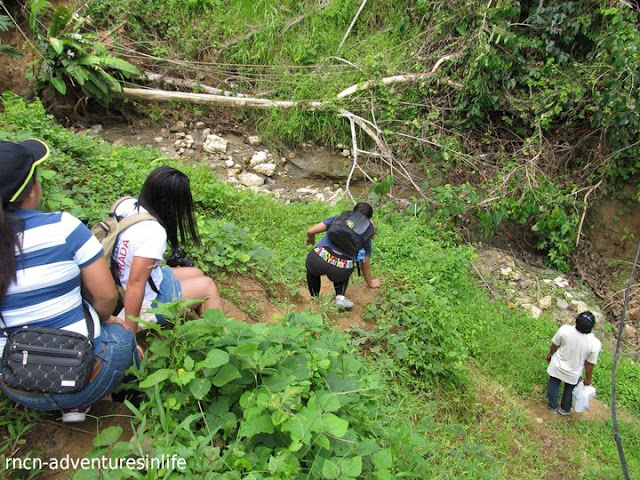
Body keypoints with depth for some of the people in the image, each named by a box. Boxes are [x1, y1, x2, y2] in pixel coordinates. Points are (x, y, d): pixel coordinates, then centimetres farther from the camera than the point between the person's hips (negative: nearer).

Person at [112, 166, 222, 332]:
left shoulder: (126, 204, -8)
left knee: (196, 274, 19)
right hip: (145, 305, -8)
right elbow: (136, 283, -32)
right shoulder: (153, 232, -31)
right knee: (207, 285, 6)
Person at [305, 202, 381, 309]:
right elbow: (365, 264, 33)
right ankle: (340, 296, 17)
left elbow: (311, 231, 15)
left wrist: (310, 239, 40)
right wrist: (370, 283, 50)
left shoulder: (338, 218, 22)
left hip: (318, 262, 0)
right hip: (339, 271, 0)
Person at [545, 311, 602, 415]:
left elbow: (555, 345, -13)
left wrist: (550, 354, 10)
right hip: (573, 374, 0)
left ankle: (552, 407, 49)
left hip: (557, 367, 0)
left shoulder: (564, 330, -31)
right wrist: (588, 378, 3)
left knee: (553, 385, 28)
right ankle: (565, 409, 53)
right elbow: (590, 364, -17)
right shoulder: (595, 344, -32)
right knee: (570, 389, 30)